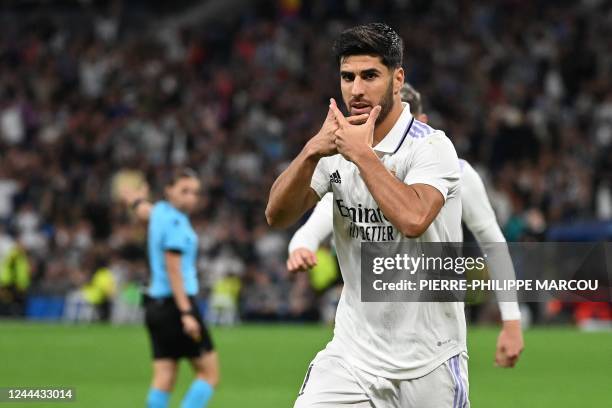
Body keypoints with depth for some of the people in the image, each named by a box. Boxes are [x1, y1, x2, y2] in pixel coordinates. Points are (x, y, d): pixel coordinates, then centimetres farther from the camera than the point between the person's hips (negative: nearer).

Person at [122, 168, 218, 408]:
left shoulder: (160, 211, 11)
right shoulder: (175, 222, -14)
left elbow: (143, 211, 36)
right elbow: (173, 271, -19)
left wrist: (137, 200, 59)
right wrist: (186, 314, -23)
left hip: (155, 305, 9)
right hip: (175, 304, -9)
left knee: (164, 378, 2)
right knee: (209, 373, -5)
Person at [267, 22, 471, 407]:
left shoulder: (431, 146, -12)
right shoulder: (338, 144, 6)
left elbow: (413, 218, -31)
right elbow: (277, 215, -3)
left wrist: (361, 153, -23)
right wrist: (312, 151, -17)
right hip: (353, 353, 4)